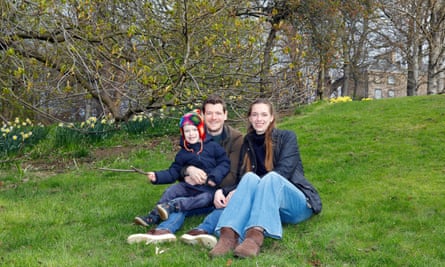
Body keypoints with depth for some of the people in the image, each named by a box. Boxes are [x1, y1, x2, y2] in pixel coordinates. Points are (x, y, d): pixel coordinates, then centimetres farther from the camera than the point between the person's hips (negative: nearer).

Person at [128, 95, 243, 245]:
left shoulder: (236, 138, -3)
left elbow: (232, 176, -11)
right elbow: (178, 168, 4)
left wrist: (200, 180, -20)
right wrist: (189, 170, -22)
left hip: (224, 190, -2)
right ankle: (165, 230, -58)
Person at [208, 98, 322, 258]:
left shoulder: (287, 137, 3)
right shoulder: (247, 143, 13)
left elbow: (282, 172, -12)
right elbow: (243, 176, 3)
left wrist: (259, 184, -22)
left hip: (296, 204, -2)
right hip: (266, 205, 3)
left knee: (271, 178, -33)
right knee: (250, 177, -28)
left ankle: (255, 237, -57)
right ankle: (229, 234, -51)